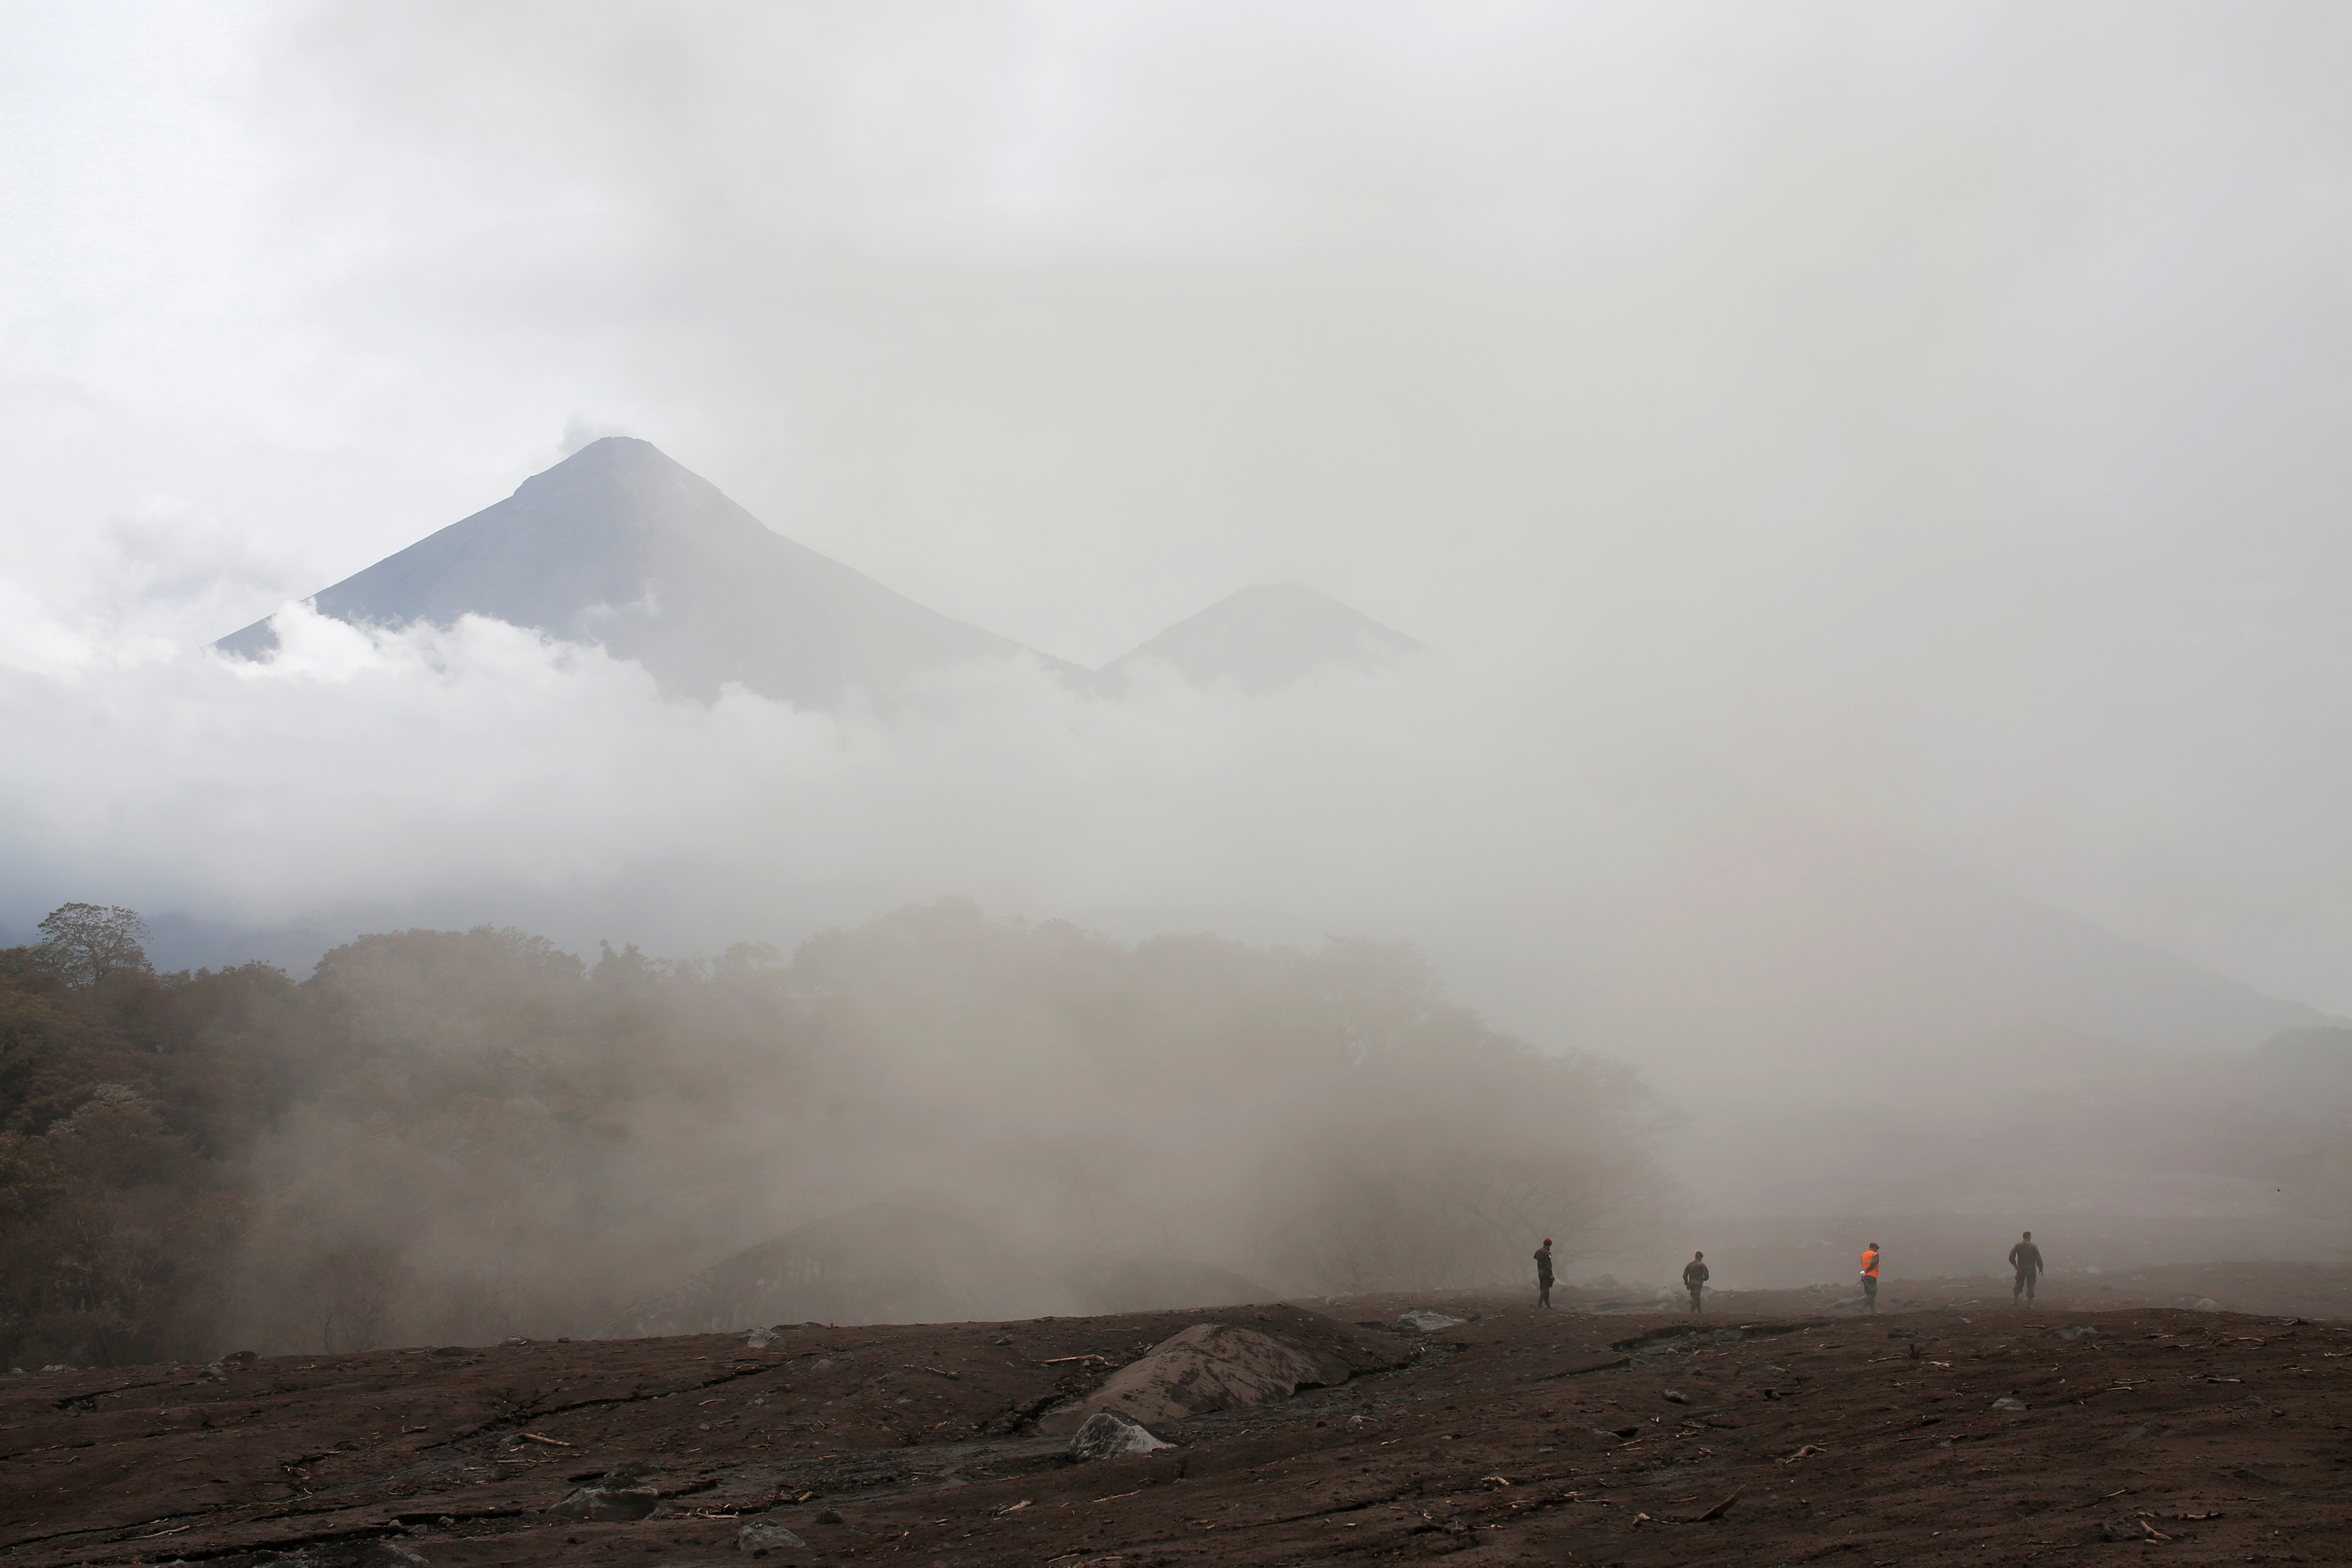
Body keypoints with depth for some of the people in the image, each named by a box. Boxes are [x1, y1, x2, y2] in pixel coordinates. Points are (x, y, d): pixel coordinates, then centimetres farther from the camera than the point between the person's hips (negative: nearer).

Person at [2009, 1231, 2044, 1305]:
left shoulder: (2018, 1245, 1)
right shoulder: (2033, 1246, -5)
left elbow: (2011, 1256, -5)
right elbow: (2038, 1258, -7)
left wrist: (2014, 1264, 9)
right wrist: (2041, 1268, 1)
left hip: (2021, 1268, 2)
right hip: (2031, 1268, -2)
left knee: (2019, 1284, 16)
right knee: (2030, 1285, 4)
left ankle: (2015, 1300, 16)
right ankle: (2029, 1303, 2)